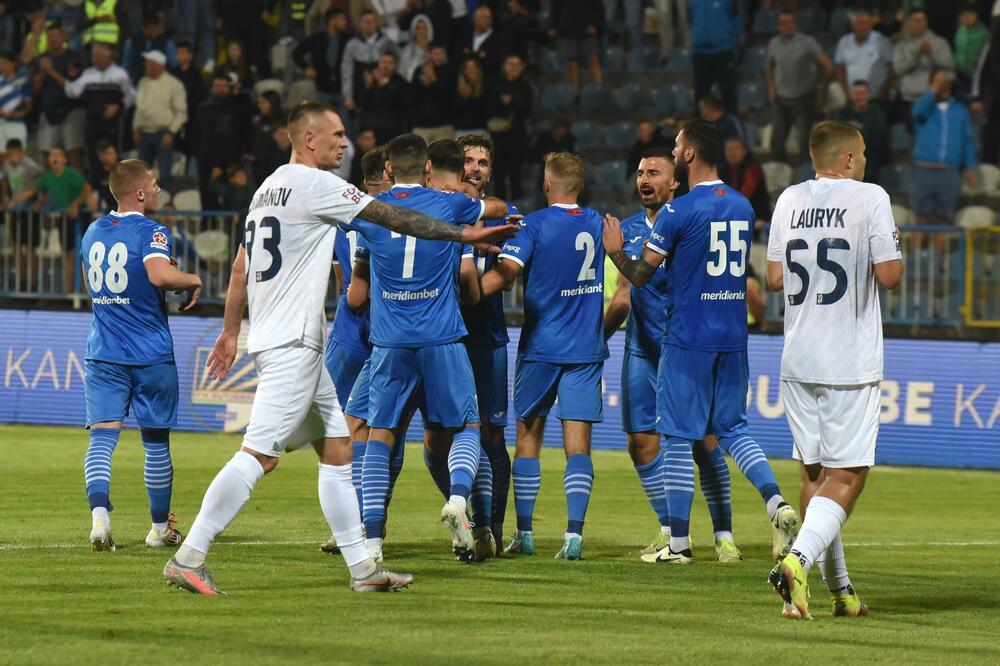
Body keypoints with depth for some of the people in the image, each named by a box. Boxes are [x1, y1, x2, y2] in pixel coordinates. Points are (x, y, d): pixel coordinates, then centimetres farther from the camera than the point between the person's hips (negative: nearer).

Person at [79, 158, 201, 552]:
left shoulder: (92, 233, 12)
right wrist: (192, 280, -10)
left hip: (102, 355, 4)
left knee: (102, 435, -7)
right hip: (150, 356, -4)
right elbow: (160, 274, -30)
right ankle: (160, 528, 22)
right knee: (156, 441, 10)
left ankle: (99, 512, -30)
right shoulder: (150, 231, -10)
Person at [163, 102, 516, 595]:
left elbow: (240, 268, 21)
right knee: (260, 454, -12)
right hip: (290, 346, -10)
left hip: (301, 346, 10)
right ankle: (188, 559, -13)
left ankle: (361, 567, 11)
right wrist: (466, 235, -6)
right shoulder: (314, 185, -11)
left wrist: (230, 332, 28)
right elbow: (396, 219, -10)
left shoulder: (270, 187, 16)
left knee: (337, 450, 10)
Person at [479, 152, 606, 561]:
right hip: (587, 350, 3)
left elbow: (502, 274, -21)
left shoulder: (534, 225, -8)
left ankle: (524, 534, 10)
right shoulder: (598, 224, 6)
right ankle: (574, 534, -14)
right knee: (577, 443, -2)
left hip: (540, 346, -2)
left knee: (528, 437, 9)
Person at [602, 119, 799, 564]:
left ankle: (678, 543, 5)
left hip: (687, 341, -6)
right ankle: (777, 505, -6)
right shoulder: (742, 207, 8)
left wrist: (615, 251, 13)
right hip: (733, 339, 6)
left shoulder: (678, 212, -12)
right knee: (732, 429, 16)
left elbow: (640, 275, -7)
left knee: (679, 437, 2)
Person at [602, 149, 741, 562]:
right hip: (642, 349, 6)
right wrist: (598, 338, 20)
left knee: (703, 439, -7)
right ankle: (670, 530, 16)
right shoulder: (629, 230, 12)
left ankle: (723, 535, -1)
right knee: (641, 441, 3)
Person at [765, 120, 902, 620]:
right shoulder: (869, 198, -6)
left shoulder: (789, 200, 8)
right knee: (847, 475, -4)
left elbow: (775, 278, 9)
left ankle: (839, 589, 17)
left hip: (798, 361, 5)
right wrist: (893, 248, 10)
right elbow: (889, 275, -11)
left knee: (814, 472, 12)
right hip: (850, 363, -5)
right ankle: (798, 560, -26)